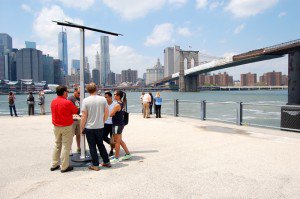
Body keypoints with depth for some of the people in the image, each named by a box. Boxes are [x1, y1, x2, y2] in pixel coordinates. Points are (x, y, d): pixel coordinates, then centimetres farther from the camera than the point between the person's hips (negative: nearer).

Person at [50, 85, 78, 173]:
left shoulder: (53, 102, 1)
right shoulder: (67, 102, -18)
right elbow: (76, 111, -5)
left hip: (56, 127, 7)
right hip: (66, 127, -6)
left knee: (57, 145, 18)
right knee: (66, 146, 2)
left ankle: (54, 165, 25)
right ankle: (64, 167, 8)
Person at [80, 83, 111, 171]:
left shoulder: (85, 101, -10)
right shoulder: (103, 99, -4)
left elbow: (84, 116, -10)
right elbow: (106, 113, 1)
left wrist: (82, 128, 1)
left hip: (89, 127, -3)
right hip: (100, 127, 3)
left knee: (92, 146, 9)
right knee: (101, 144, 19)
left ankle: (95, 165, 16)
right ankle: (106, 162, 25)